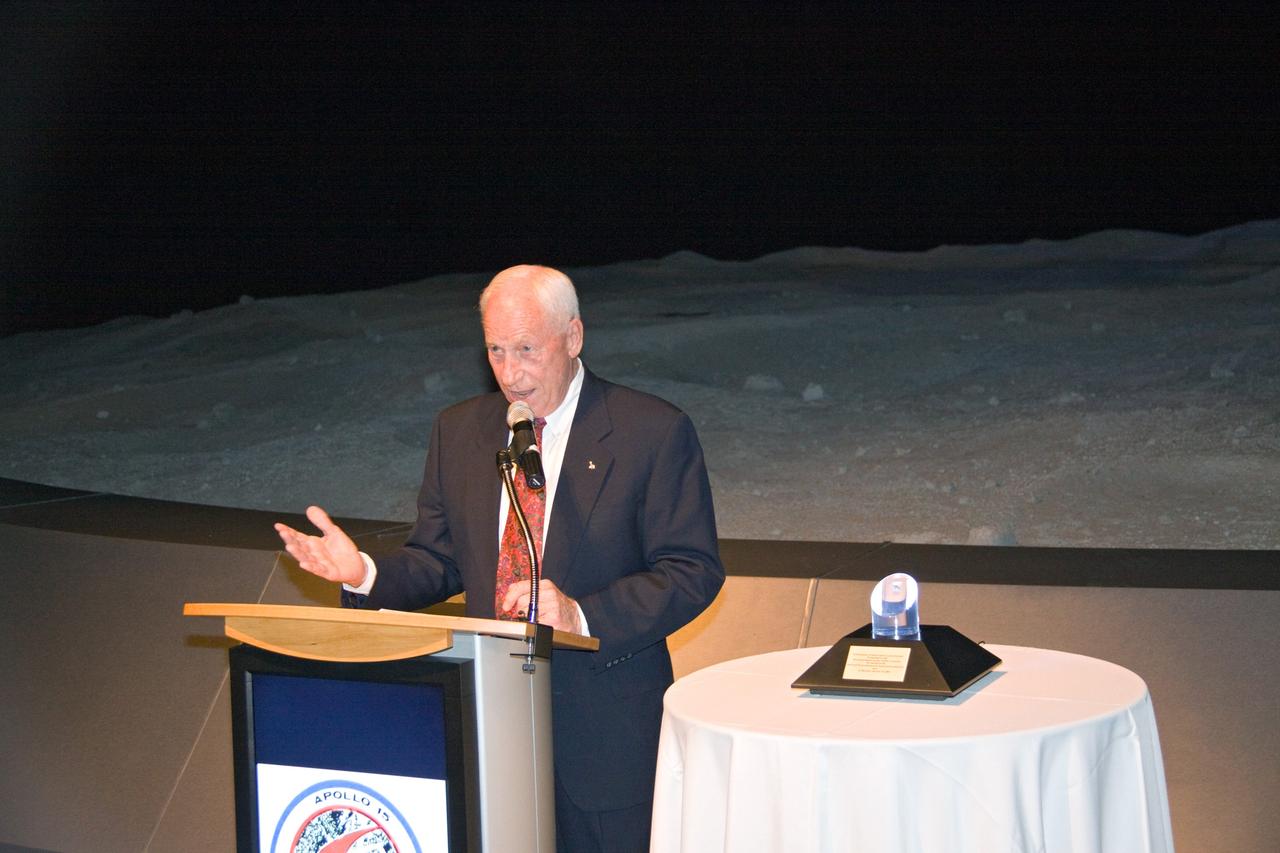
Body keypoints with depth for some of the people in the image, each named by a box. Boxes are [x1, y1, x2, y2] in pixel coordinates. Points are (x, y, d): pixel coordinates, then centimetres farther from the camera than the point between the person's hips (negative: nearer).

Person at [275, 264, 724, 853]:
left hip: (607, 732, -3)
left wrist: (582, 615, -22)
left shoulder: (655, 432, -6)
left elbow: (693, 573, -9)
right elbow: (437, 561, 12)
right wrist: (364, 575, -9)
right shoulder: (459, 431, 9)